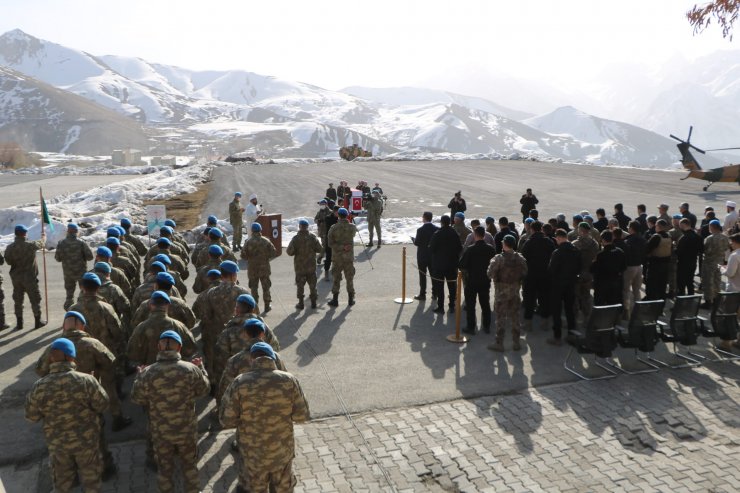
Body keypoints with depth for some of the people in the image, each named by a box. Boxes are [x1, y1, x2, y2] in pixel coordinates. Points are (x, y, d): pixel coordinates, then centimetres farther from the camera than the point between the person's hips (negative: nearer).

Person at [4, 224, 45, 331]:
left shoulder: (10, 247, -8)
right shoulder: (30, 245, -14)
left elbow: (8, 261, -1)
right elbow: (40, 245, 6)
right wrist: (41, 241, 28)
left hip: (16, 277, 3)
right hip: (30, 277, -3)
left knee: (18, 300, 12)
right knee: (35, 299, 9)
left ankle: (19, 323, 17)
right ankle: (38, 321, 16)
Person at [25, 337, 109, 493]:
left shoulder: (39, 387, -19)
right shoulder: (86, 380, -25)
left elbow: (32, 416, -5)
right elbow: (102, 405, -13)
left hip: (57, 442, 2)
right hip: (86, 440, -2)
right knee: (91, 479, 22)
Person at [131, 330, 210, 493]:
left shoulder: (147, 373, -19)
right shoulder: (191, 370, -20)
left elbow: (137, 398, -4)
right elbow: (204, 390, -4)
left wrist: (139, 376, 11)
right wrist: (201, 368, 9)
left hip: (160, 432, 0)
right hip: (187, 430, 0)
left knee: (164, 467, 22)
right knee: (189, 465, 22)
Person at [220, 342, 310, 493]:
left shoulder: (239, 383, -18)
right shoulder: (289, 380, -15)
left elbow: (226, 420, -14)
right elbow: (301, 416, -11)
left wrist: (246, 416, 4)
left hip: (252, 451, 0)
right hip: (282, 449, 1)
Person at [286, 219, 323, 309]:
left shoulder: (296, 238, -14)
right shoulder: (312, 237, -7)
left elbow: (290, 252, -15)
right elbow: (319, 249, -5)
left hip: (299, 266, -2)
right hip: (311, 265, 2)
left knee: (300, 285, 9)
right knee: (312, 284, 13)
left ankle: (301, 303, 12)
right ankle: (313, 302, 19)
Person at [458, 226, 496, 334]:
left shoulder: (470, 249, -17)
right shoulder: (491, 249, -6)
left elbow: (461, 266, -14)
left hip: (472, 281, -4)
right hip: (486, 281, 4)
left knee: (470, 305, 7)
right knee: (485, 304, 16)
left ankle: (471, 327, 10)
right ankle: (486, 326, 23)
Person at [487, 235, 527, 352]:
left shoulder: (498, 258, -18)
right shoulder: (520, 258, -4)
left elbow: (490, 273, -15)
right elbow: (524, 274, 3)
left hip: (501, 291, -4)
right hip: (515, 291, 4)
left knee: (500, 317, 4)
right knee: (515, 316, 14)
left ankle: (499, 343, 9)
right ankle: (516, 343, 20)